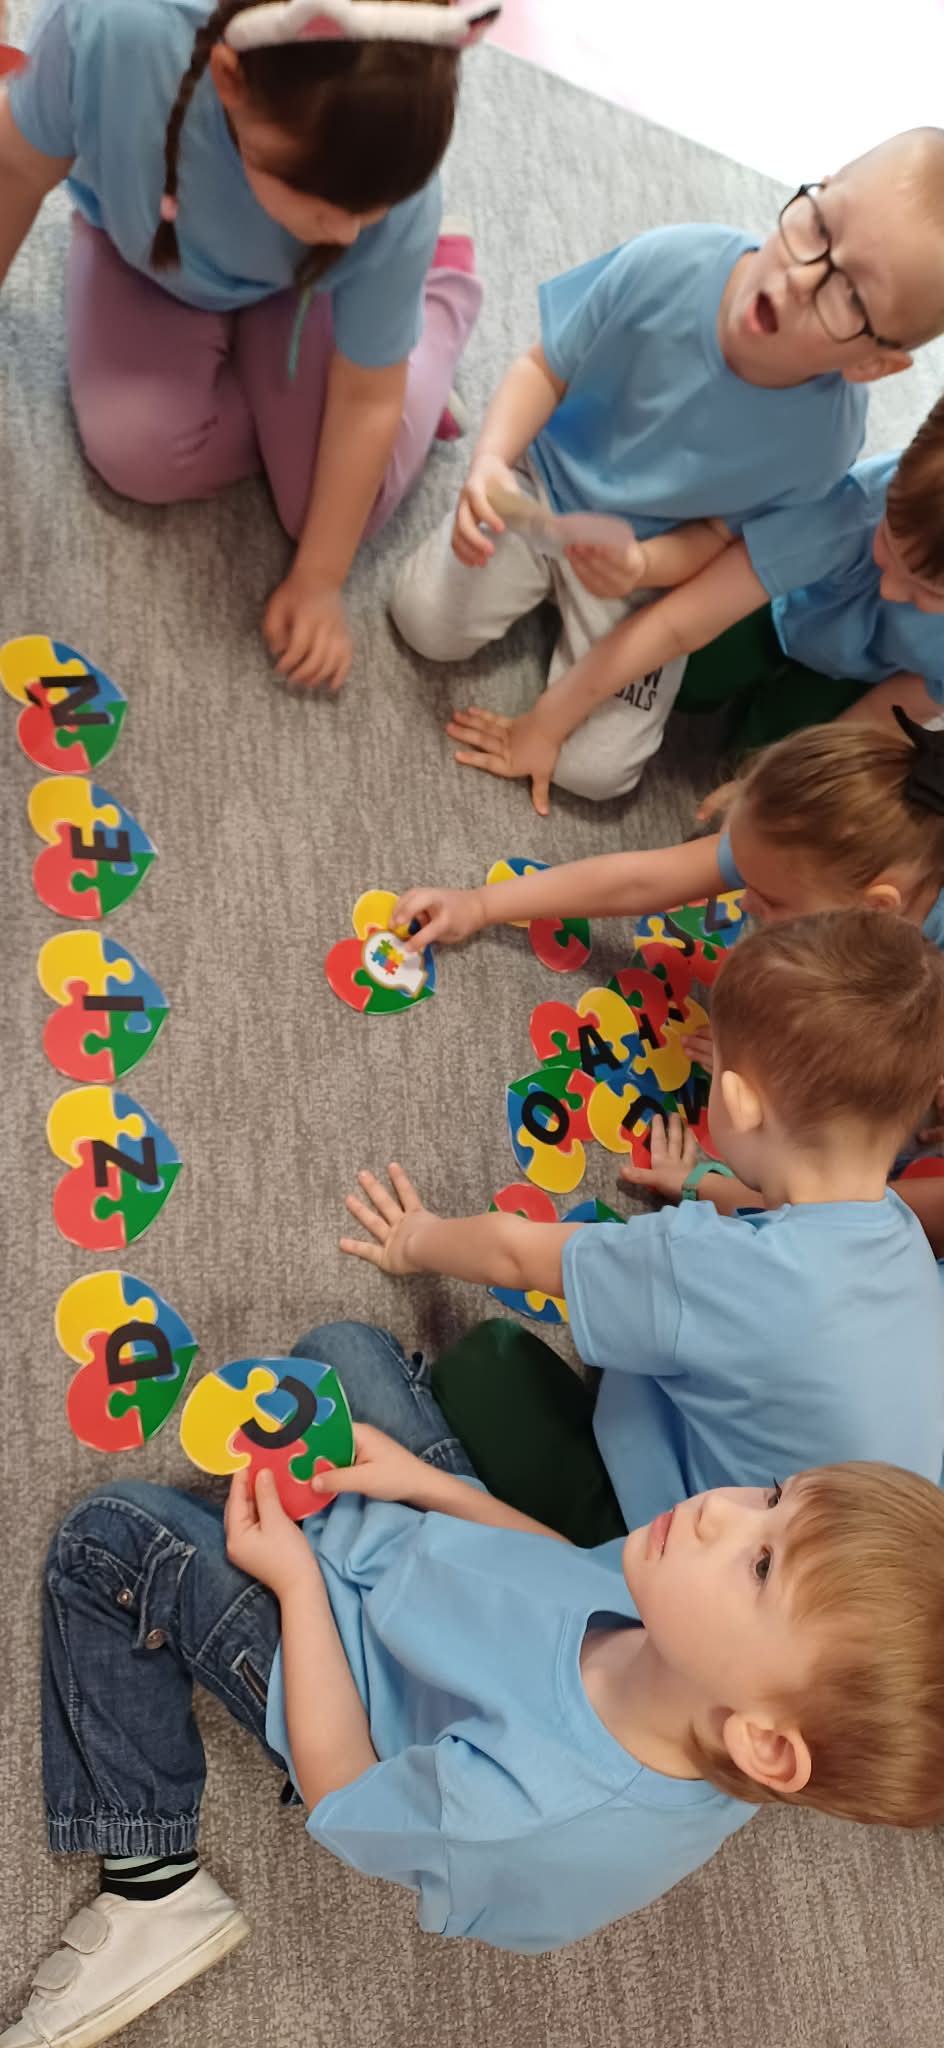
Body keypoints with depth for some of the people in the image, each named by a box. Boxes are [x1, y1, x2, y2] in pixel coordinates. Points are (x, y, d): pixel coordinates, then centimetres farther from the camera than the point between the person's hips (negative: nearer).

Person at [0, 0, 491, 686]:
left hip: (294, 289, -1)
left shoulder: (392, 201, -39)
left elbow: (367, 401, -27)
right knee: (143, 457, -20)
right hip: (141, 247, 2)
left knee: (345, 498, -12)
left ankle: (441, 279, 15)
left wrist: (319, 581, -21)